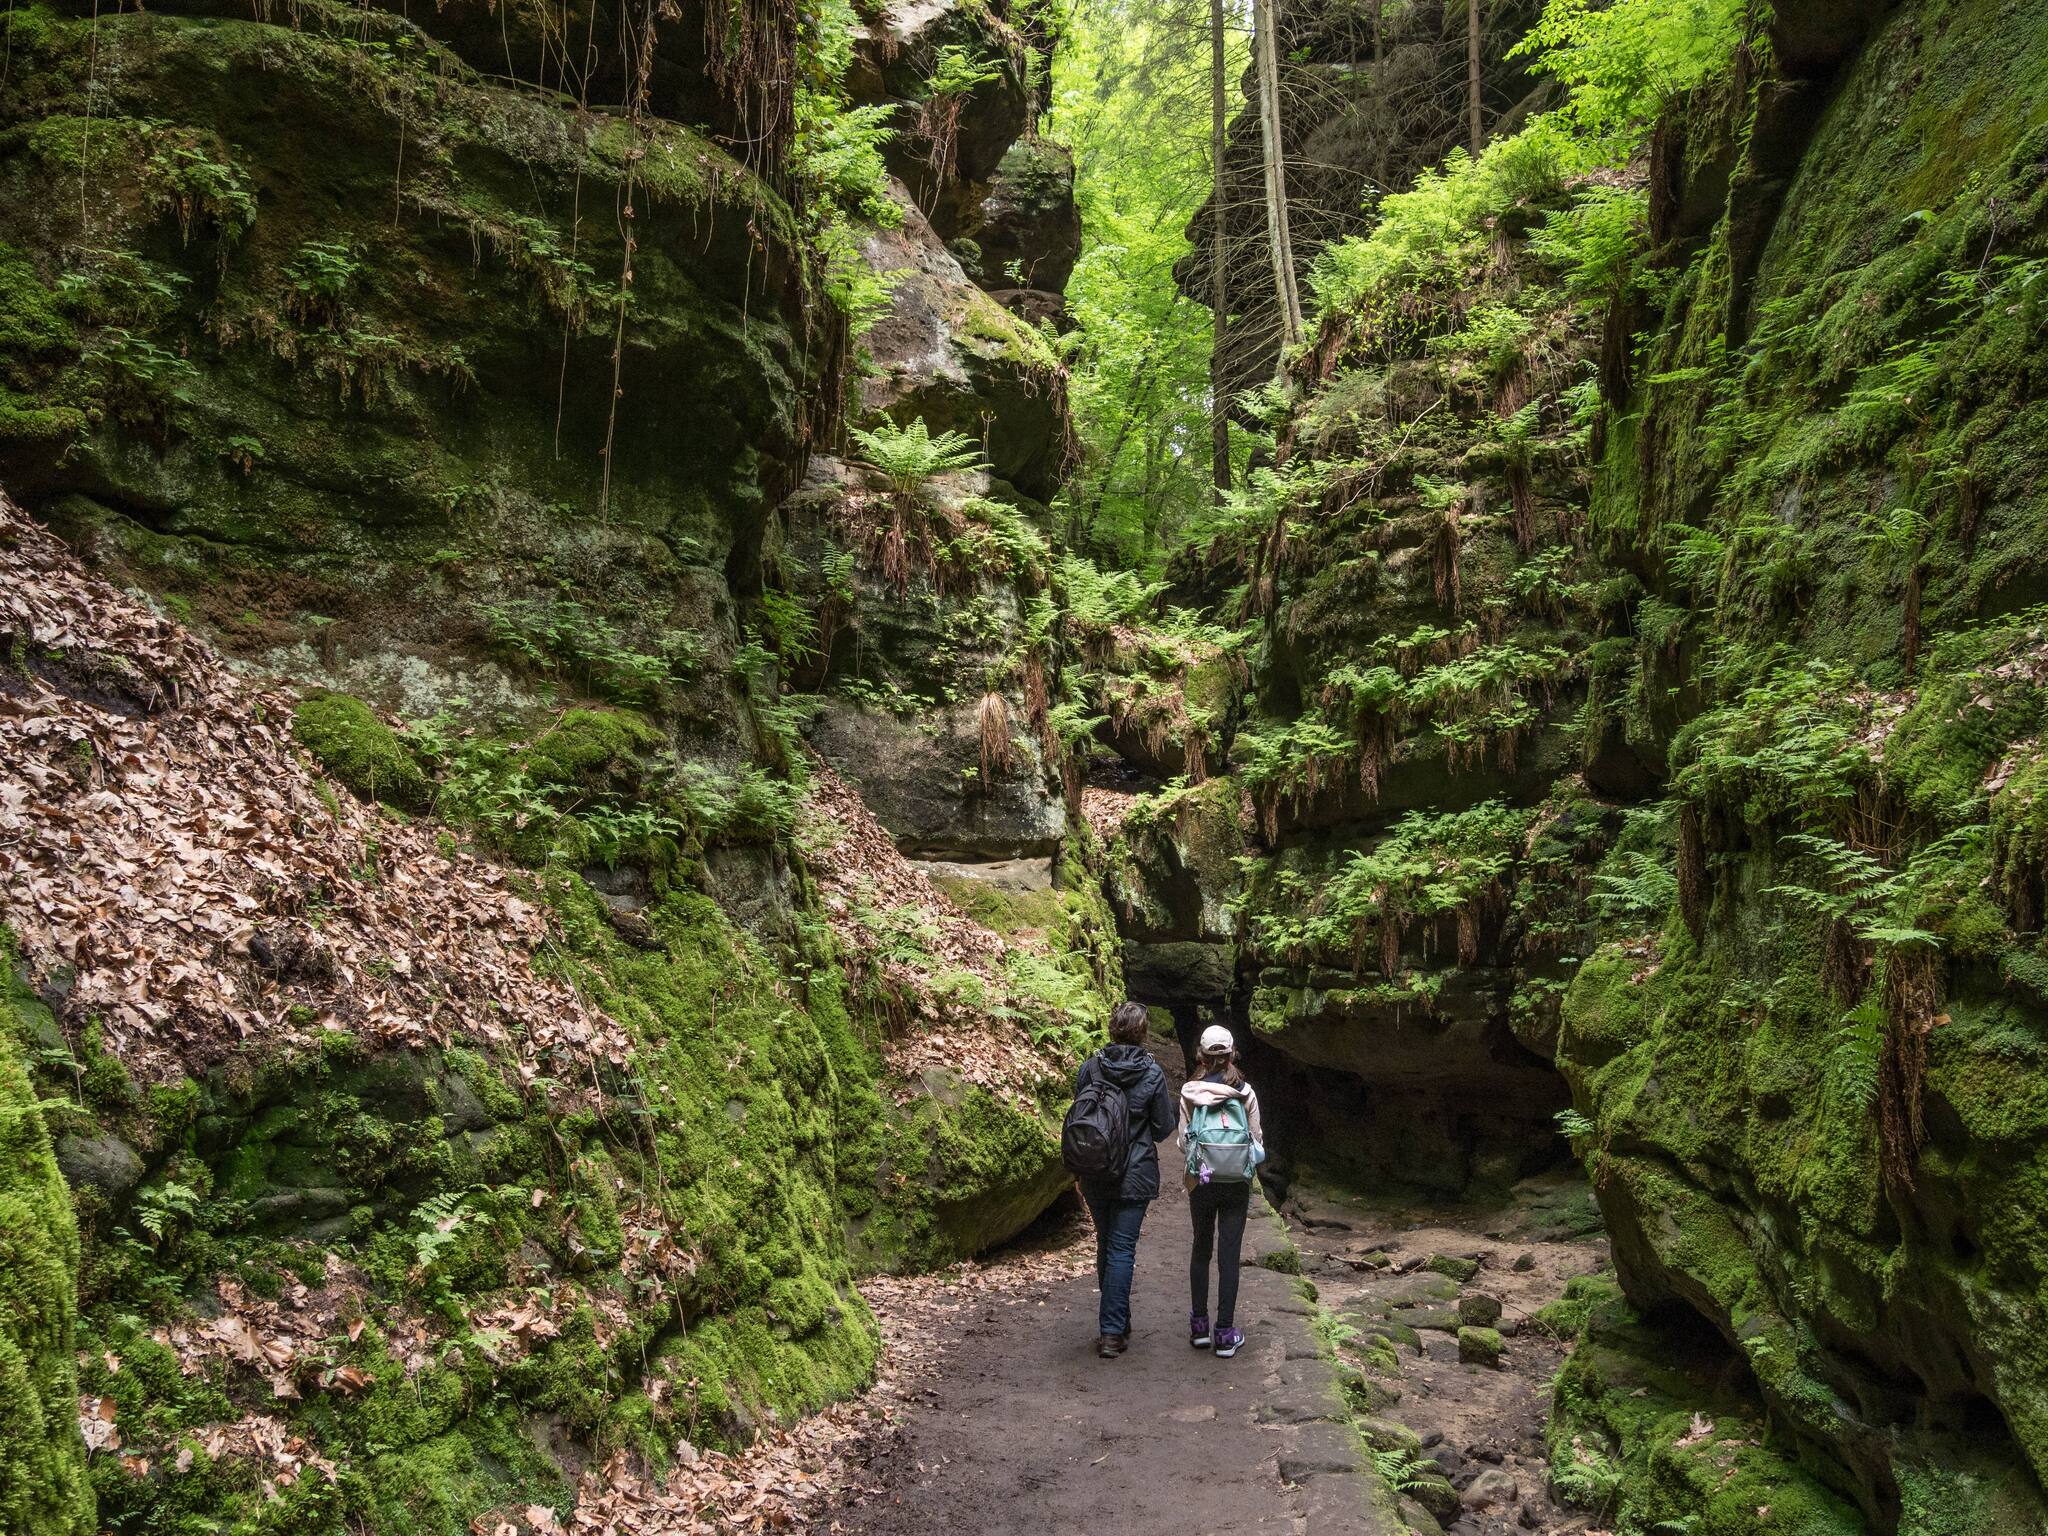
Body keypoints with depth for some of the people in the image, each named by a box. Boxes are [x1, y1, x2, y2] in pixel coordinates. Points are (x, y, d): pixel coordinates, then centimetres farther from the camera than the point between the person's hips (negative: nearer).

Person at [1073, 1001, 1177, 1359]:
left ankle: (1115, 1322, 27)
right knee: (1122, 1249, 0)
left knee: (1106, 1245, 16)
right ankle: (1112, 1332, -4)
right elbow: (1164, 1128, -4)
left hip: (1094, 1174, 3)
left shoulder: (1089, 1068, -5)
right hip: (1135, 1175, -3)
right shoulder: (1152, 1074, -10)